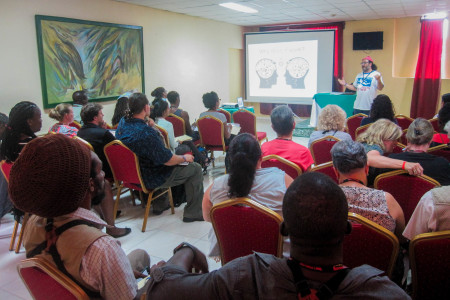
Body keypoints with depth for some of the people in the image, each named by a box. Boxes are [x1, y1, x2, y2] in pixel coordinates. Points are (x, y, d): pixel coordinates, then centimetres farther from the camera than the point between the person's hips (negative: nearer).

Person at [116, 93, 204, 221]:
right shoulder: (146, 132, -32)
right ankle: (193, 213, 12)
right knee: (195, 168, 3)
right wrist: (184, 158, -7)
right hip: (150, 179, -9)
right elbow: (167, 160, -24)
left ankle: (158, 204, 36)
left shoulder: (123, 123, -5)